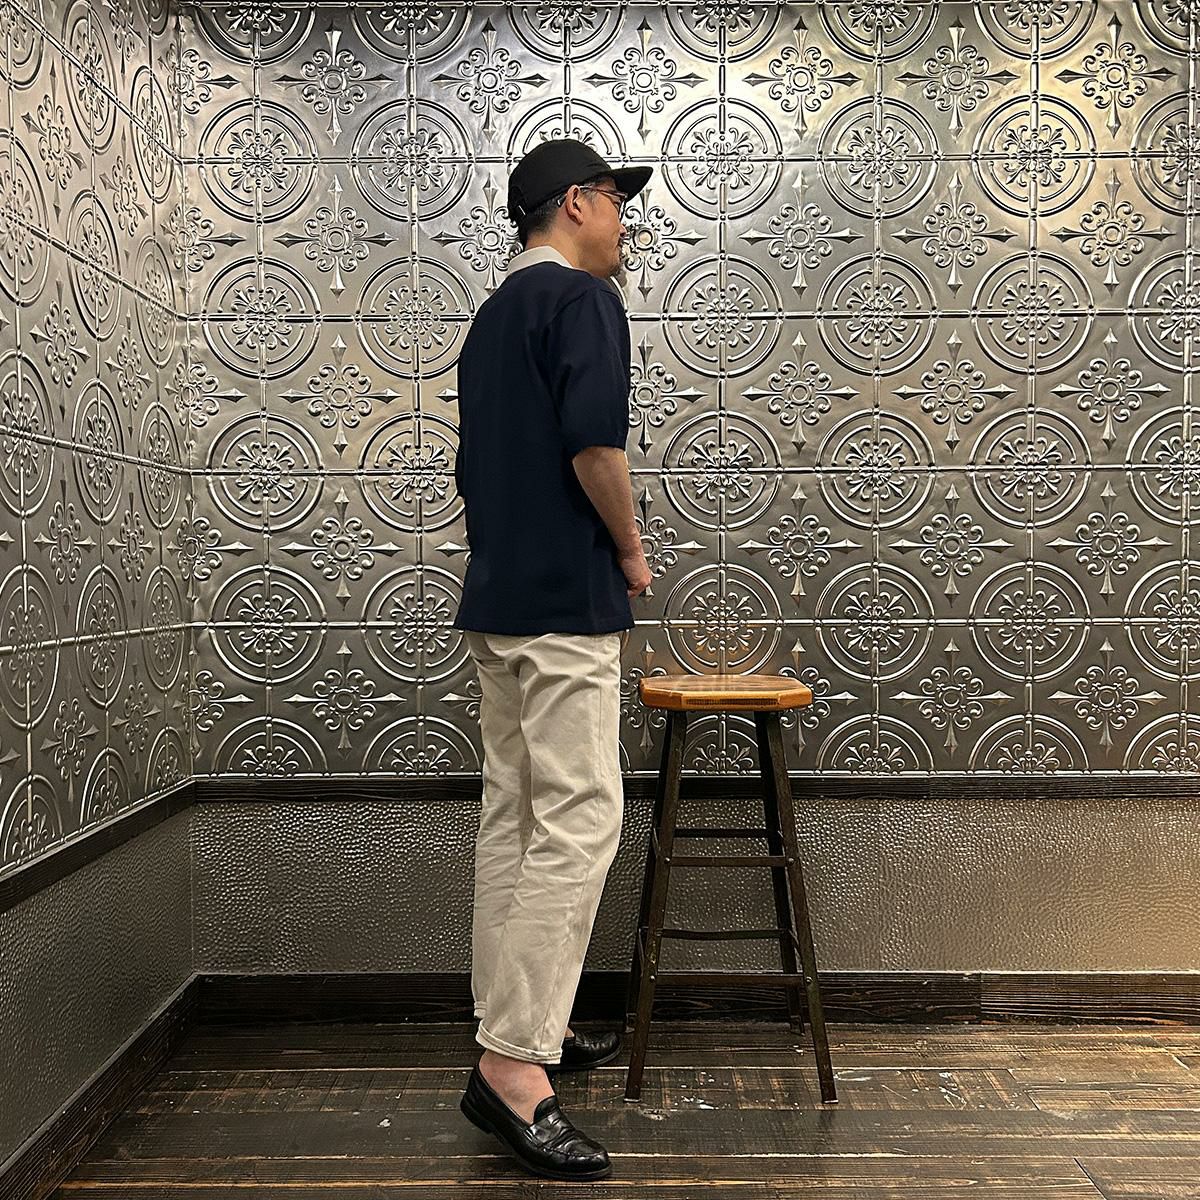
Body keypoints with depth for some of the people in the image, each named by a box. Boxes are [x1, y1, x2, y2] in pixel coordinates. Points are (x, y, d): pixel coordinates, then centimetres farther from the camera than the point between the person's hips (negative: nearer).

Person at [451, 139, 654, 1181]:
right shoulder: (582, 296, -6)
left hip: (496, 598, 10)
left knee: (513, 815, 12)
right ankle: (513, 1065, -9)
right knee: (580, 822, -10)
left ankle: (518, 1025, 22)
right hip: (566, 600, -10)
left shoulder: (494, 315, 21)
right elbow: (594, 440, -21)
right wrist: (632, 550, -6)